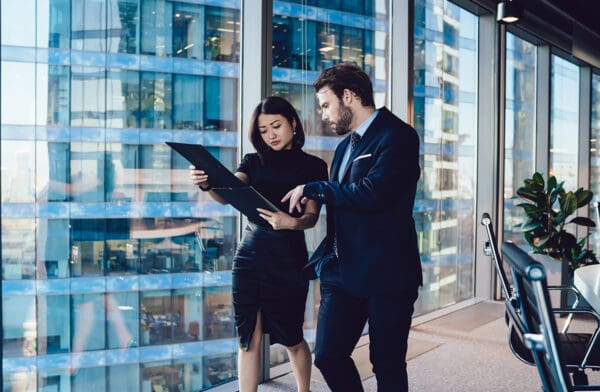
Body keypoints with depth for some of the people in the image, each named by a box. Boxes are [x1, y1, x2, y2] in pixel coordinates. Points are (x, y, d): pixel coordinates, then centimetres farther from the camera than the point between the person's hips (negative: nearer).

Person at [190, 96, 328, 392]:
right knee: (249, 339, 2)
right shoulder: (254, 162, 9)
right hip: (250, 254, 3)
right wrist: (207, 184, -31)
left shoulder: (313, 166, 2)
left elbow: (311, 217, -7)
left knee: (292, 340, 8)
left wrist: (291, 223, -30)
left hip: (289, 257, -2)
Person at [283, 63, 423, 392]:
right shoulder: (345, 146, 17)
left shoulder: (397, 135, -10)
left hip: (386, 273, -7)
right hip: (342, 271, 8)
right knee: (328, 356, 7)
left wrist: (313, 189, -13)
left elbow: (373, 193, -24)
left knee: (388, 365, 5)